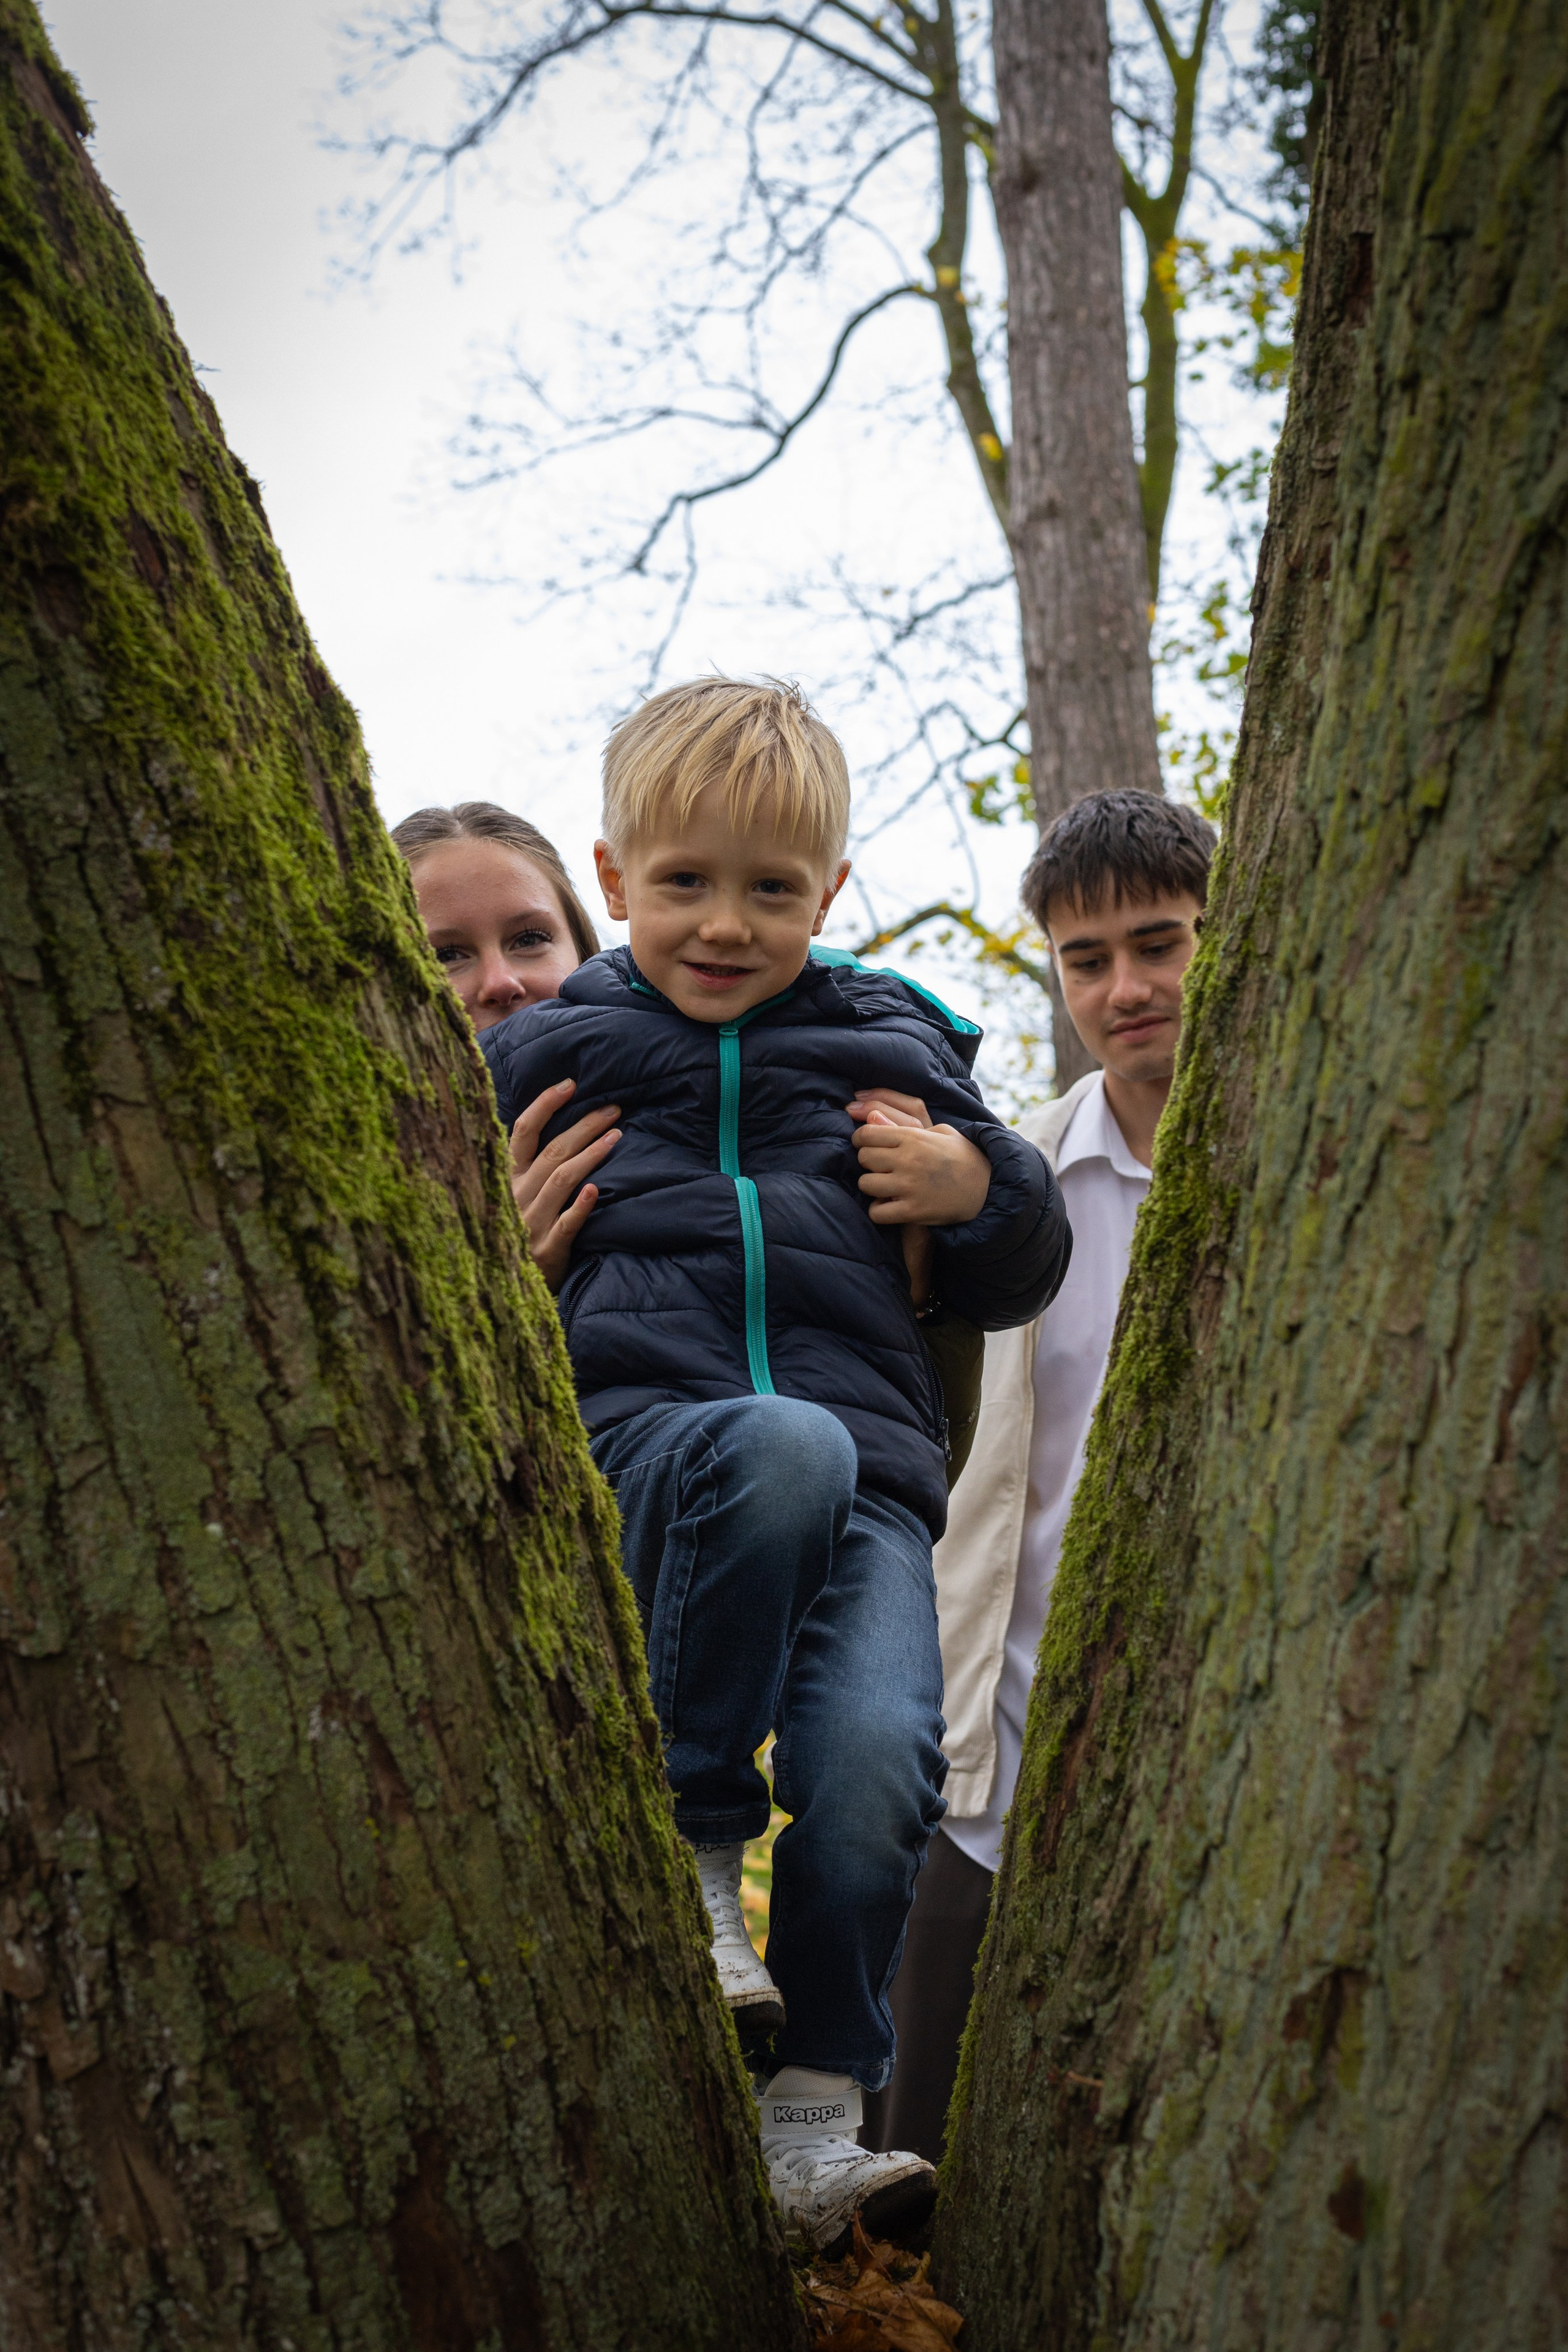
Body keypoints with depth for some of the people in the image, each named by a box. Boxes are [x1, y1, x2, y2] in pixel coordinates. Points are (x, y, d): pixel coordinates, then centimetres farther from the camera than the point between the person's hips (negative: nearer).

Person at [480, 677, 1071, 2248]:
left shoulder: (891, 1048, 21)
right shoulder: (545, 1057, 18)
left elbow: (1015, 1285, 26)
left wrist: (982, 1189, 5)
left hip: (862, 1482, 2)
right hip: (636, 1439, -2)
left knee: (875, 1765, -24)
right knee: (785, 1448, -37)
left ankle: (814, 2109, -3)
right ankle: (692, 1848, -20)